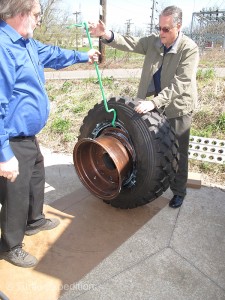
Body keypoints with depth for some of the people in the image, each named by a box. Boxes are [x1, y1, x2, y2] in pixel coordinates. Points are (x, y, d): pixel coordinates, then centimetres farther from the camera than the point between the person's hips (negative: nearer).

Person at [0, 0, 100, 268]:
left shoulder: (26, 43, 8)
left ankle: (34, 221, 51)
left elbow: (52, 54, 29)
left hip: (28, 137, 10)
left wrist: (82, 56, 40)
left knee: (36, 179, 26)